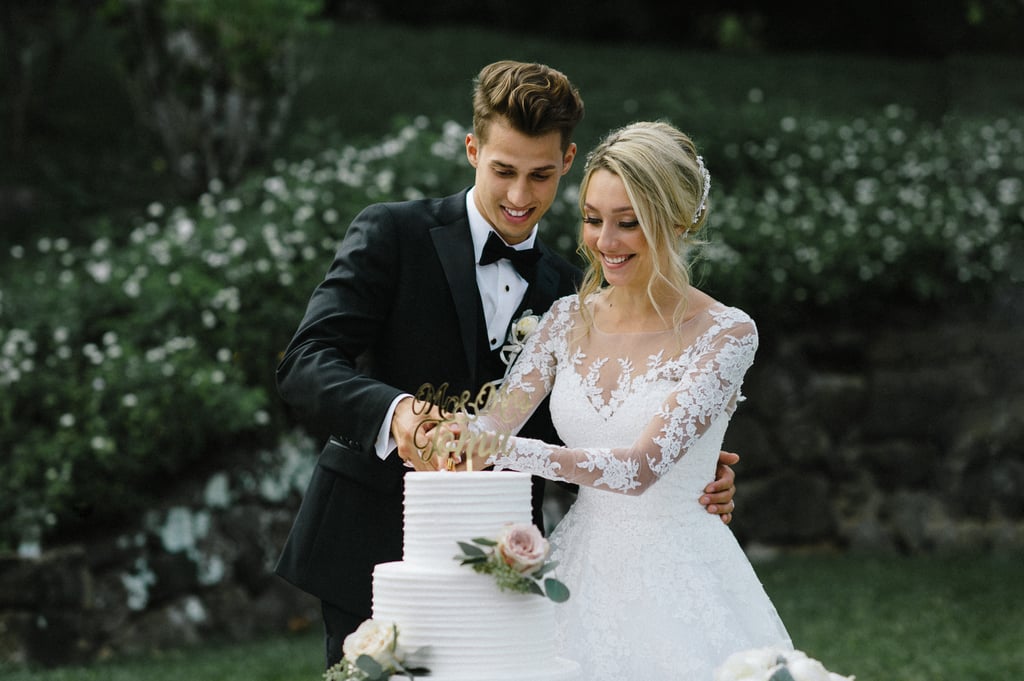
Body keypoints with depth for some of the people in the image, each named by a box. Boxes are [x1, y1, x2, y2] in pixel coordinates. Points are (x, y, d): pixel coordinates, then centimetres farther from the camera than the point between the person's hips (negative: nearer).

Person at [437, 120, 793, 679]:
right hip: (582, 570, 4)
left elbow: (643, 466, -23)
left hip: (677, 576, -4)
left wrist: (510, 449, -34)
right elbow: (499, 418, -6)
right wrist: (465, 435, -30)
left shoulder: (726, 333, -12)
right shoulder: (569, 319, 4)